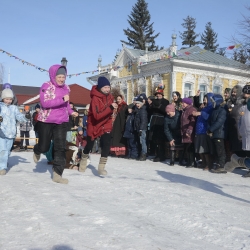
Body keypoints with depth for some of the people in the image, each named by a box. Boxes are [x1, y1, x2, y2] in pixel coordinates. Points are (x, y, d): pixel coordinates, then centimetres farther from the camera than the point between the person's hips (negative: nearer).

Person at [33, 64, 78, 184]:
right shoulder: (46, 87, -13)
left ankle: (57, 174, 1)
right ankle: (37, 151, 46)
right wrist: (62, 99, -33)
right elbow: (45, 103, -27)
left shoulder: (66, 88, 6)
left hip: (61, 122, 4)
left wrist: (70, 111, 3)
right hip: (46, 121, -4)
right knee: (44, 147, 6)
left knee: (60, 147, -5)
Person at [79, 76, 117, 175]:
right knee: (89, 145, 13)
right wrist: (110, 108, -40)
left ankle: (101, 167, -6)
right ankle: (84, 159, 42)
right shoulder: (95, 98, -25)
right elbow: (97, 116, -36)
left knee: (107, 144, -15)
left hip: (106, 125, 4)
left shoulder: (110, 97, -4)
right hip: (94, 125, -4)